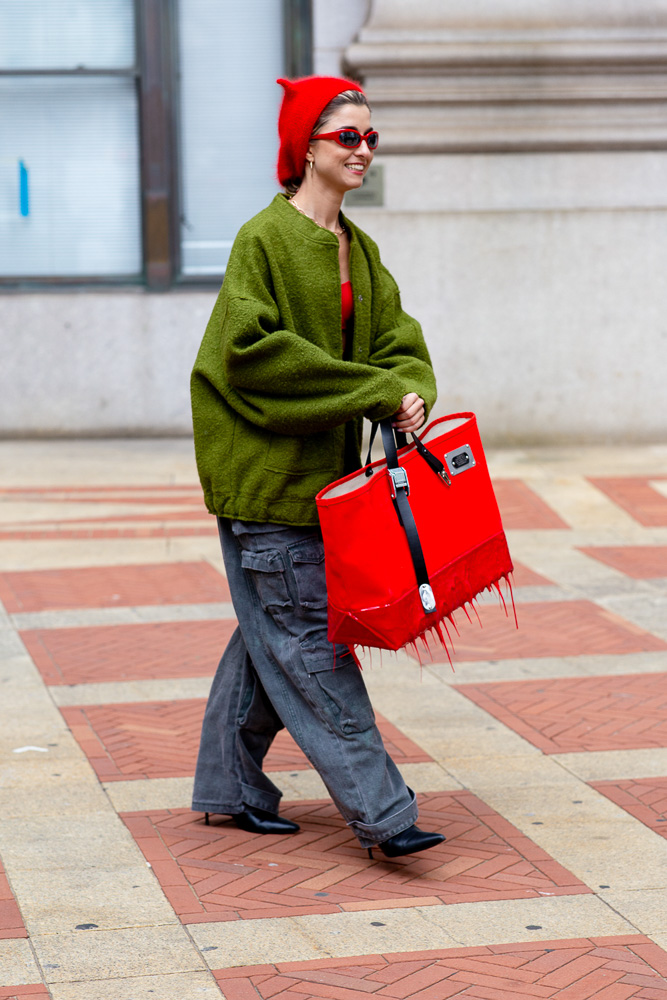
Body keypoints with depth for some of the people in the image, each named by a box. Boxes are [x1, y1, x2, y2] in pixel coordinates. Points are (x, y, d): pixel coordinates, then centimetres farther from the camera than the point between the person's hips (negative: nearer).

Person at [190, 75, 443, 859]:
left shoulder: (359, 249, 13)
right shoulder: (264, 239, -11)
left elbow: (398, 341, 9)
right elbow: (254, 347, -21)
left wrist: (409, 392, -15)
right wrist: (372, 391, -21)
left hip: (323, 465, 8)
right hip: (266, 466, -8)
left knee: (272, 633, 14)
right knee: (306, 636, -7)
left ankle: (230, 787, 25)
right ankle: (378, 812, -9)